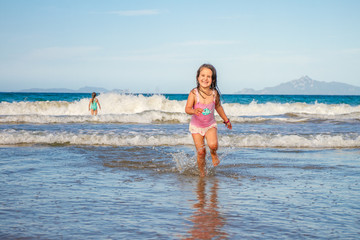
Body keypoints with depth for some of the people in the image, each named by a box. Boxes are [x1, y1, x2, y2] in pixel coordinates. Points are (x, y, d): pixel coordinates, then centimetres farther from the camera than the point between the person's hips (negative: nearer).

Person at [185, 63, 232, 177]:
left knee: (213, 145, -23)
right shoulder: (194, 93, -19)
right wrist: (194, 111, -48)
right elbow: (187, 109, -25)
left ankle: (214, 154, 13)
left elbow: (218, 107, 9)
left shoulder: (214, 93, -10)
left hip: (210, 125, 1)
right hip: (196, 126, -1)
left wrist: (226, 120, 21)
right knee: (201, 152, -4)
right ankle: (202, 172, 22)